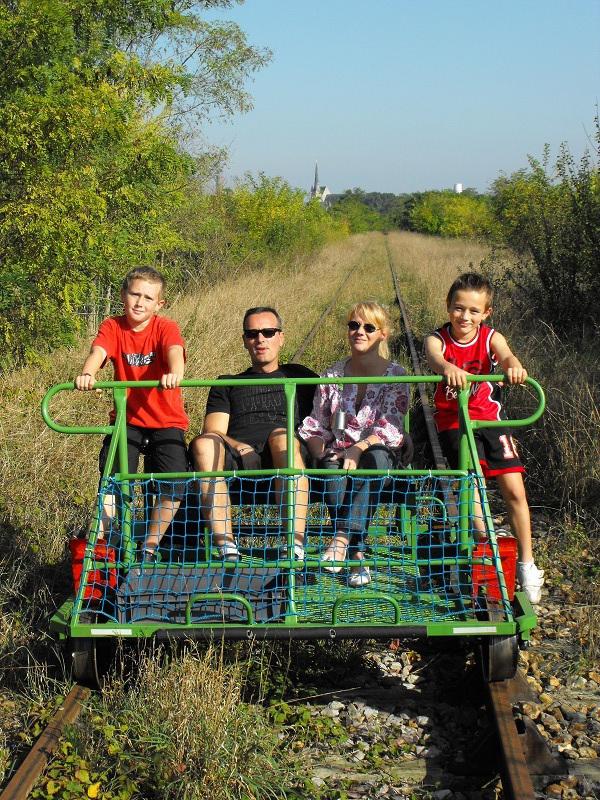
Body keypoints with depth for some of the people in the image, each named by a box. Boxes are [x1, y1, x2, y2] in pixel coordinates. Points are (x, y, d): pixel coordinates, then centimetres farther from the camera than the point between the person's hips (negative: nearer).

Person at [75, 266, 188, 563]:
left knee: (175, 483, -17)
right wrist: (87, 374, -45)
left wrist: (175, 373, -54)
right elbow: (98, 352, -21)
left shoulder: (166, 327, -7)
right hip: (127, 419, 2)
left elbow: (175, 352, -29)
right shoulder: (112, 327, -2)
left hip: (166, 421, -1)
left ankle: (149, 546, 0)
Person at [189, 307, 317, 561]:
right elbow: (212, 432, 14)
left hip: (287, 459, -1)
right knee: (203, 443, -32)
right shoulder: (227, 385, 30)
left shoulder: (300, 376, 30)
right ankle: (225, 546, -39)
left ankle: (296, 546, -47)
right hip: (238, 463, 1)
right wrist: (238, 446, -8)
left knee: (282, 436, -37)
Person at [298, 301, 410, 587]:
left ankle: (342, 538, -46)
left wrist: (358, 449, -25)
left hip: (380, 455, -2)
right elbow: (314, 426, 11)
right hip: (338, 454, 2)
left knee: (375, 458, -38)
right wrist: (322, 455, -10)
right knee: (332, 468, -34)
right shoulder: (332, 375, 12)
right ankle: (356, 555, -41)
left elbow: (389, 428, -8)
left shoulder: (395, 375, 4)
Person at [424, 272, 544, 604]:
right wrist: (447, 368, -59)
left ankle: (527, 564, 8)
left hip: (488, 419, 2)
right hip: (452, 421, -1)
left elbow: (505, 354, -28)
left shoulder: (491, 338, -5)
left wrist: (513, 366, -55)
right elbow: (433, 357, -34)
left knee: (514, 490, -5)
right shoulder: (438, 338, -9)